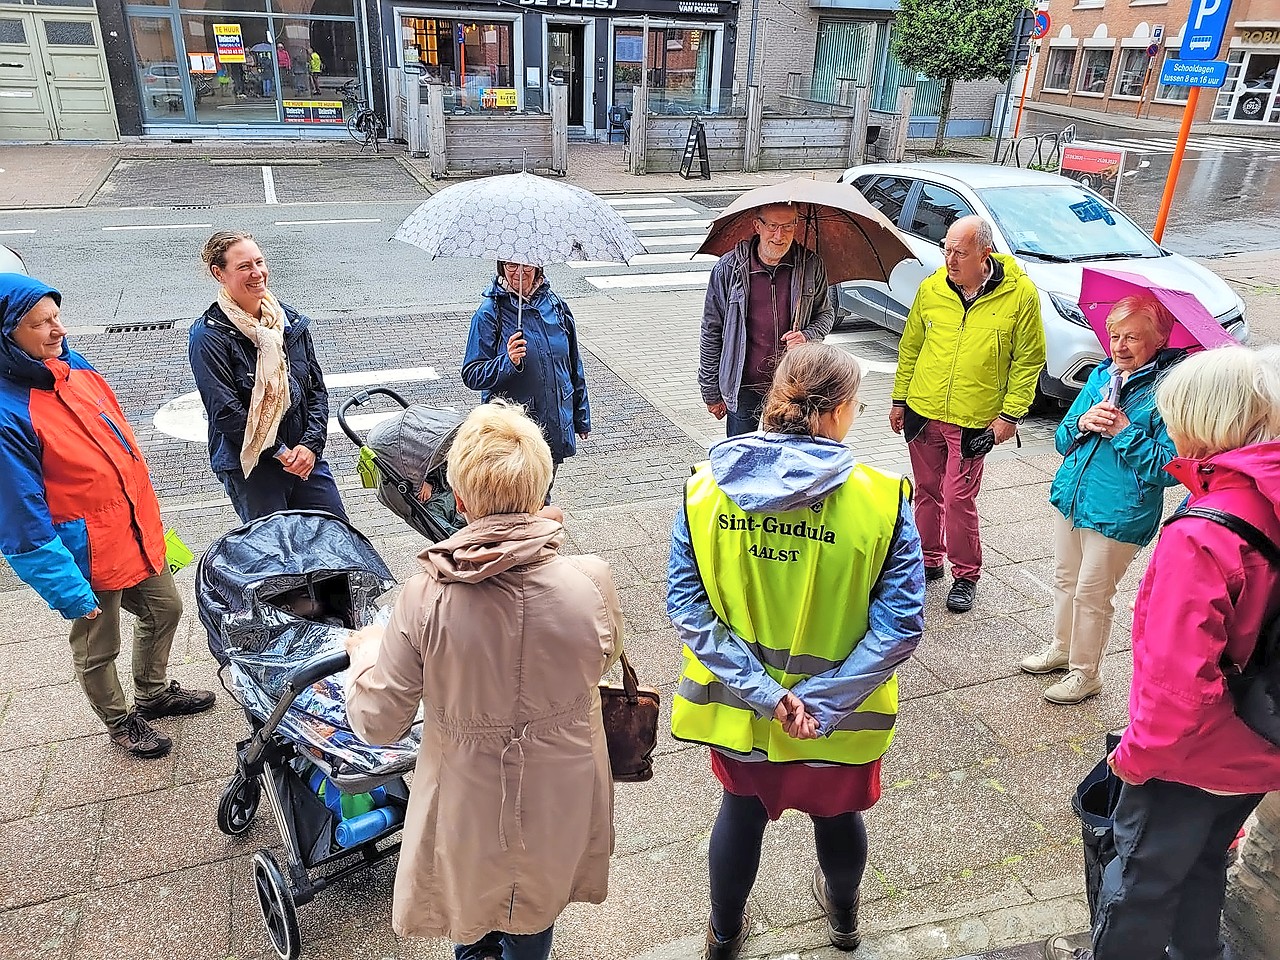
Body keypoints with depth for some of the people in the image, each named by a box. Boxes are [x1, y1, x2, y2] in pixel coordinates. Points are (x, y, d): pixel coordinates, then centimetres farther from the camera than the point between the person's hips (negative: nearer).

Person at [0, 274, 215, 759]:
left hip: (138, 532, 7)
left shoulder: (74, 365, -1)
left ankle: (155, 693, 48)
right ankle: (120, 722, 40)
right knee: (97, 650, 15)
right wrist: (68, 591, -20)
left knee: (164, 610, 23)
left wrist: (147, 511, 19)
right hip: (88, 554, -7)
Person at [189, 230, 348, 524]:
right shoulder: (208, 336, -10)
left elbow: (317, 388, 7)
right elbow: (225, 411, -14)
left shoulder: (289, 319, 6)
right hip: (249, 466, -5)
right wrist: (280, 451, -15)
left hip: (304, 455, 5)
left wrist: (311, 444, -6)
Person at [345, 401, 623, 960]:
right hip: (559, 809, 1)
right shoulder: (590, 583, -25)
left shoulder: (425, 598, -26)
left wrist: (365, 653, 6)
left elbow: (377, 723, -14)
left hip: (466, 812, -1)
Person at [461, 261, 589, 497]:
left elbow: (574, 366, 11)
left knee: (542, 501, 20)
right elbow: (471, 376, -12)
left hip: (555, 426, 4)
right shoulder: (489, 313, -11)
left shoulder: (556, 306, 2)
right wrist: (507, 362, -30)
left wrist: (581, 418, 15)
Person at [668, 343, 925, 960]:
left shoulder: (706, 488, -15)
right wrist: (821, 701, -19)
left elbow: (686, 607, -16)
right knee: (835, 812, 29)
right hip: (839, 711, 0)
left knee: (742, 807, 28)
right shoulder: (883, 500, -20)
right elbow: (899, 626, -21)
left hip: (735, 701, 1)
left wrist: (759, 690, -17)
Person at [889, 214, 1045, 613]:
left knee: (959, 499, -3)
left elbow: (1029, 359, -2)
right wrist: (899, 399, 12)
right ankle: (929, 559, 33)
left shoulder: (1020, 294, -8)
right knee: (927, 491, 15)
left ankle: (966, 575, 17)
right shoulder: (931, 288, 0)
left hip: (973, 420, -4)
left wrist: (1010, 414, -6)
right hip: (922, 412, 4)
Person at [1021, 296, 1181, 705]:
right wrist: (1082, 423, -12)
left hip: (1119, 514, -6)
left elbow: (1169, 469, -17)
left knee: (1091, 594, 5)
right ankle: (1061, 647, 43)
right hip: (1071, 498, 7)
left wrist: (1124, 432, -22)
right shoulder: (1100, 375, 5)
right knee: (1065, 579, 21)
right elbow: (1061, 440, 9)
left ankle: (1085, 673, 25)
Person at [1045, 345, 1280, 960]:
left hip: (1190, 759, -7)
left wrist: (1138, 752, -14)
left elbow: (1178, 681, -31)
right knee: (1203, 863, 30)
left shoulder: (1198, 538, -33)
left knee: (1141, 874, 17)